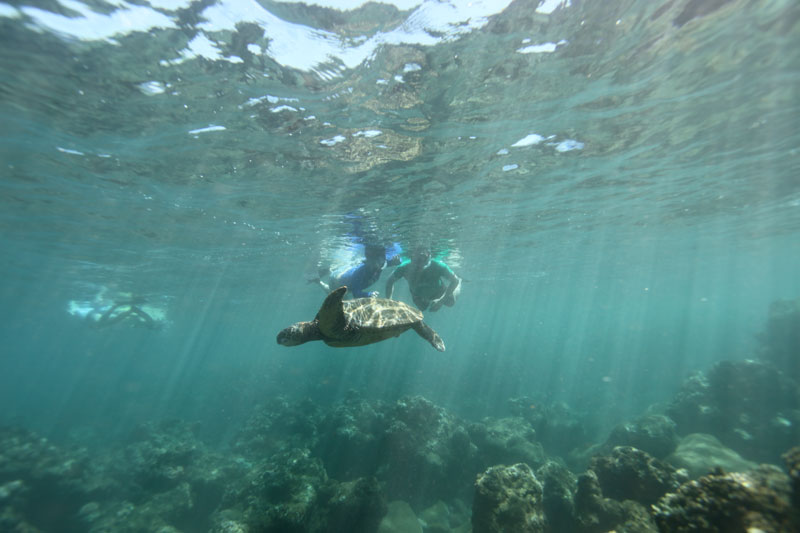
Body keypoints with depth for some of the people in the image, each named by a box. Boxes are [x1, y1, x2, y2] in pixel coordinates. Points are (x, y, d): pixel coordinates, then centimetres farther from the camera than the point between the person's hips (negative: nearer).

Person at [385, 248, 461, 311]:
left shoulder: (437, 266, -42)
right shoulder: (405, 267, -38)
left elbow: (455, 280, -33)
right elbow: (390, 281, -22)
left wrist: (441, 300, -42)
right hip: (418, 296, 2)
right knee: (421, 309, 26)